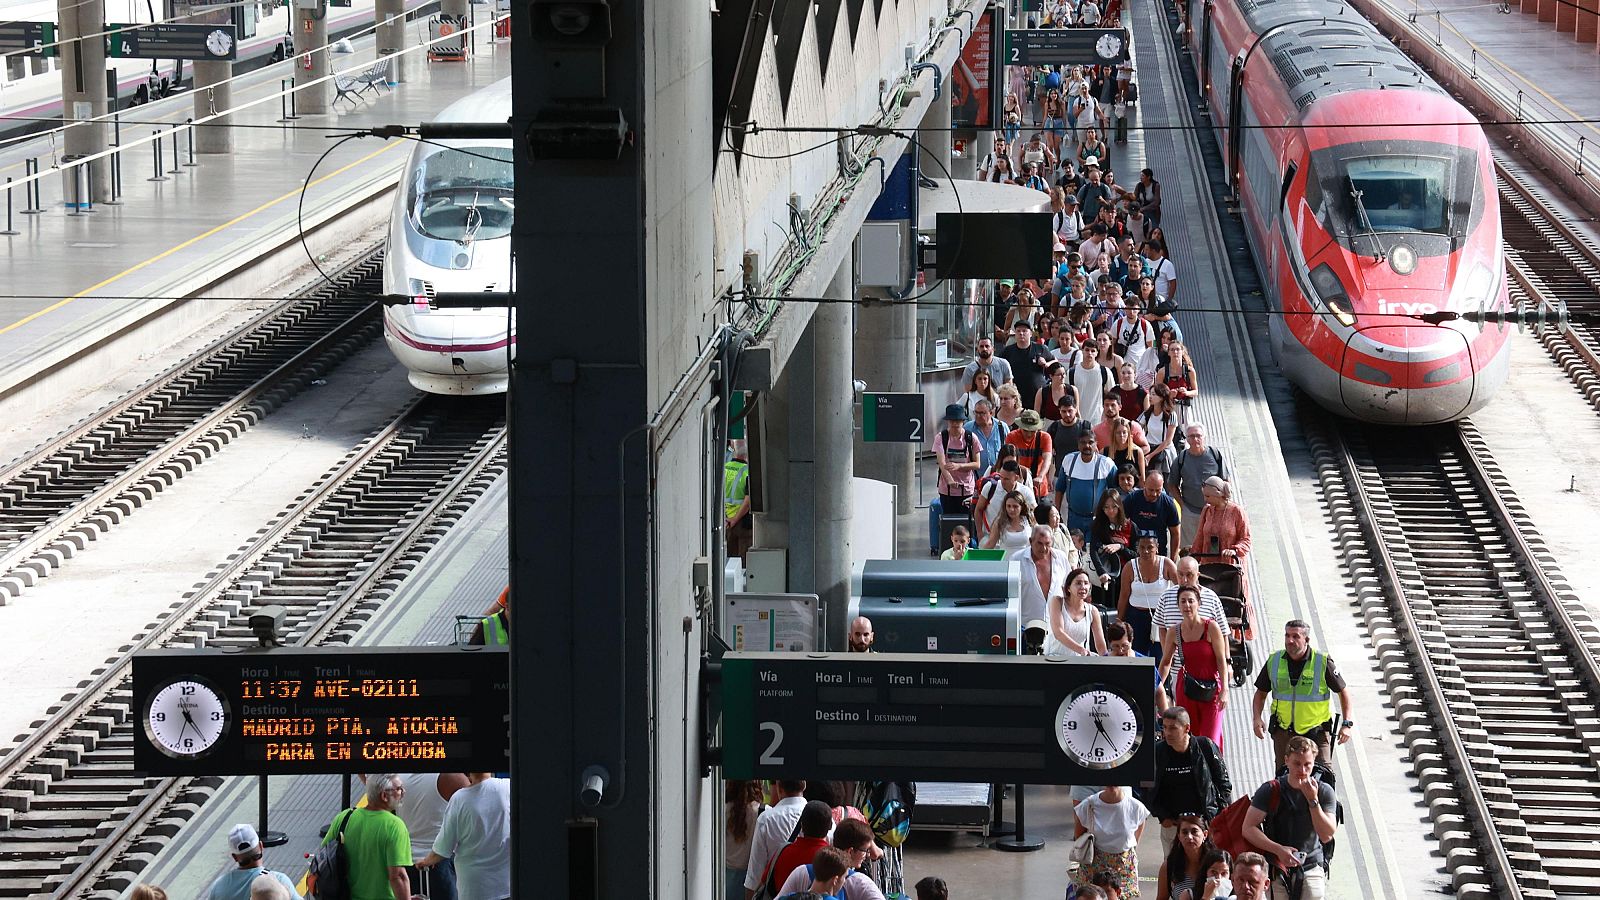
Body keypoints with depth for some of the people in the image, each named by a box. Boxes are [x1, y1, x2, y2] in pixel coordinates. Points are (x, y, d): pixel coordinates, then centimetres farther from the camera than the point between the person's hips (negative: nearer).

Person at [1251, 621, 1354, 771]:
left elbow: (1343, 691, 2)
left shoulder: (1323, 662, -8)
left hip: (1316, 730, -3)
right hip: (1284, 730, 3)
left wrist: (1347, 724, -6)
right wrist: (1257, 717, -4)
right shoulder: (1274, 661, 0)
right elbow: (1261, 693, 13)